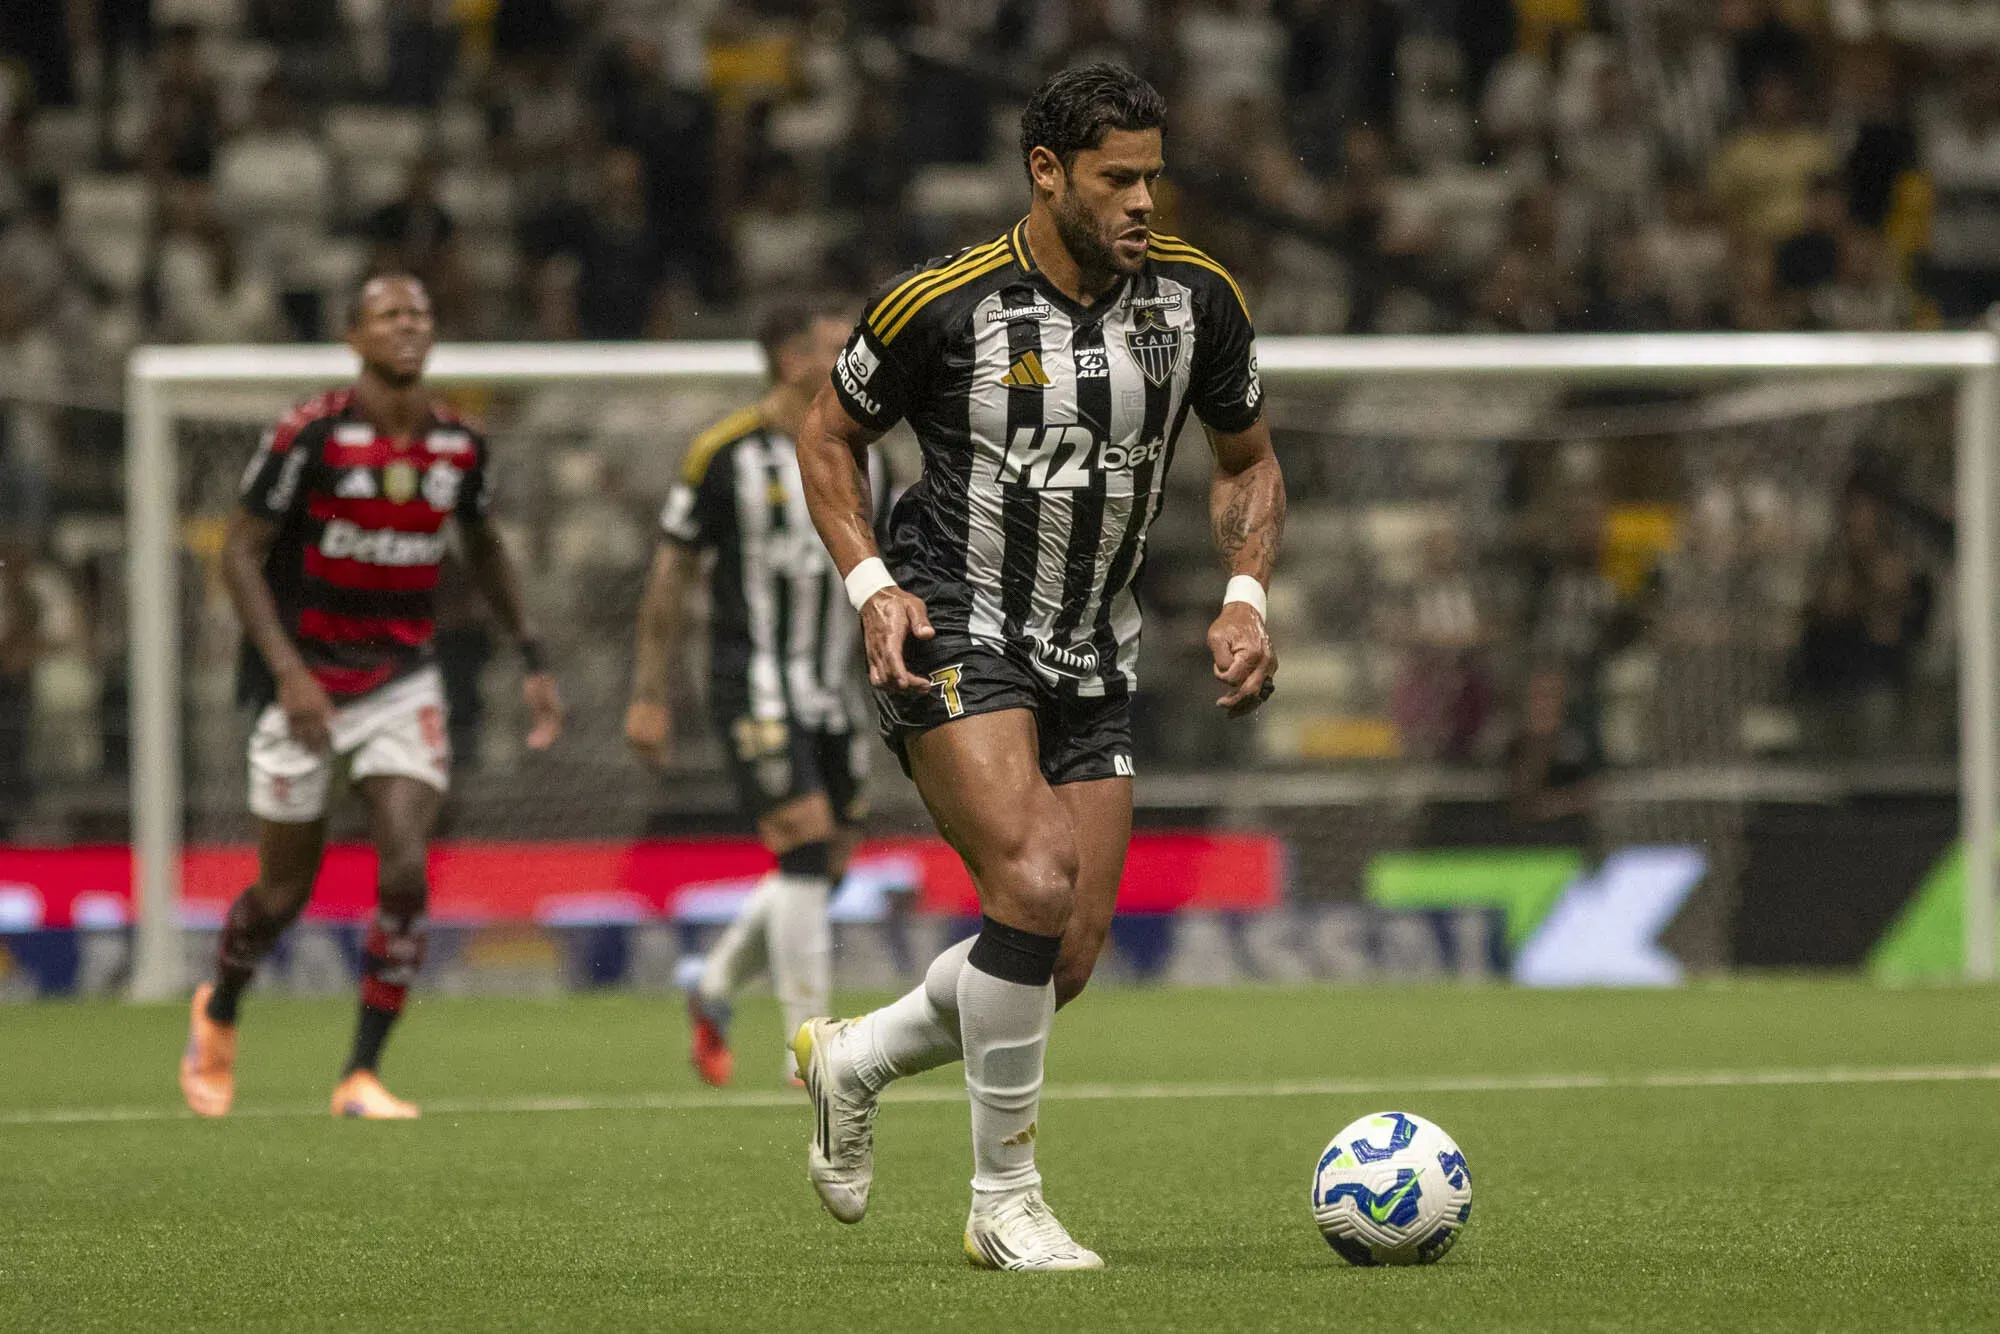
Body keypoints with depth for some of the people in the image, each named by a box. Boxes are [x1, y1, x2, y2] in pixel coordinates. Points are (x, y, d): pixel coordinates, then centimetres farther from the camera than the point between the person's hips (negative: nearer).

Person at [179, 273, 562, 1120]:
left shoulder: (460, 446, 0)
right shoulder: (310, 436, -14)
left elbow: (483, 549, 18)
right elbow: (240, 552, -10)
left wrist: (531, 659, 13)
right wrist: (289, 671, -20)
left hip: (404, 683, 3)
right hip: (307, 682, -3)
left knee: (406, 874, -14)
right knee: (286, 890, 6)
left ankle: (362, 1077, -5)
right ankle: (218, 1014, 37)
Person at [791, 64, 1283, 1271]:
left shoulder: (1198, 297, -2)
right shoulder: (943, 303, -12)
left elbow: (1249, 460, 14)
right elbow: (830, 436, 4)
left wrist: (1246, 598, -2)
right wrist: (872, 584, -10)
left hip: (1093, 661, 5)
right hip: (953, 638, -5)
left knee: (1069, 957, 1)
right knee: (1037, 879, -25)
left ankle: (854, 1060, 29)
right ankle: (1007, 1201, -12)